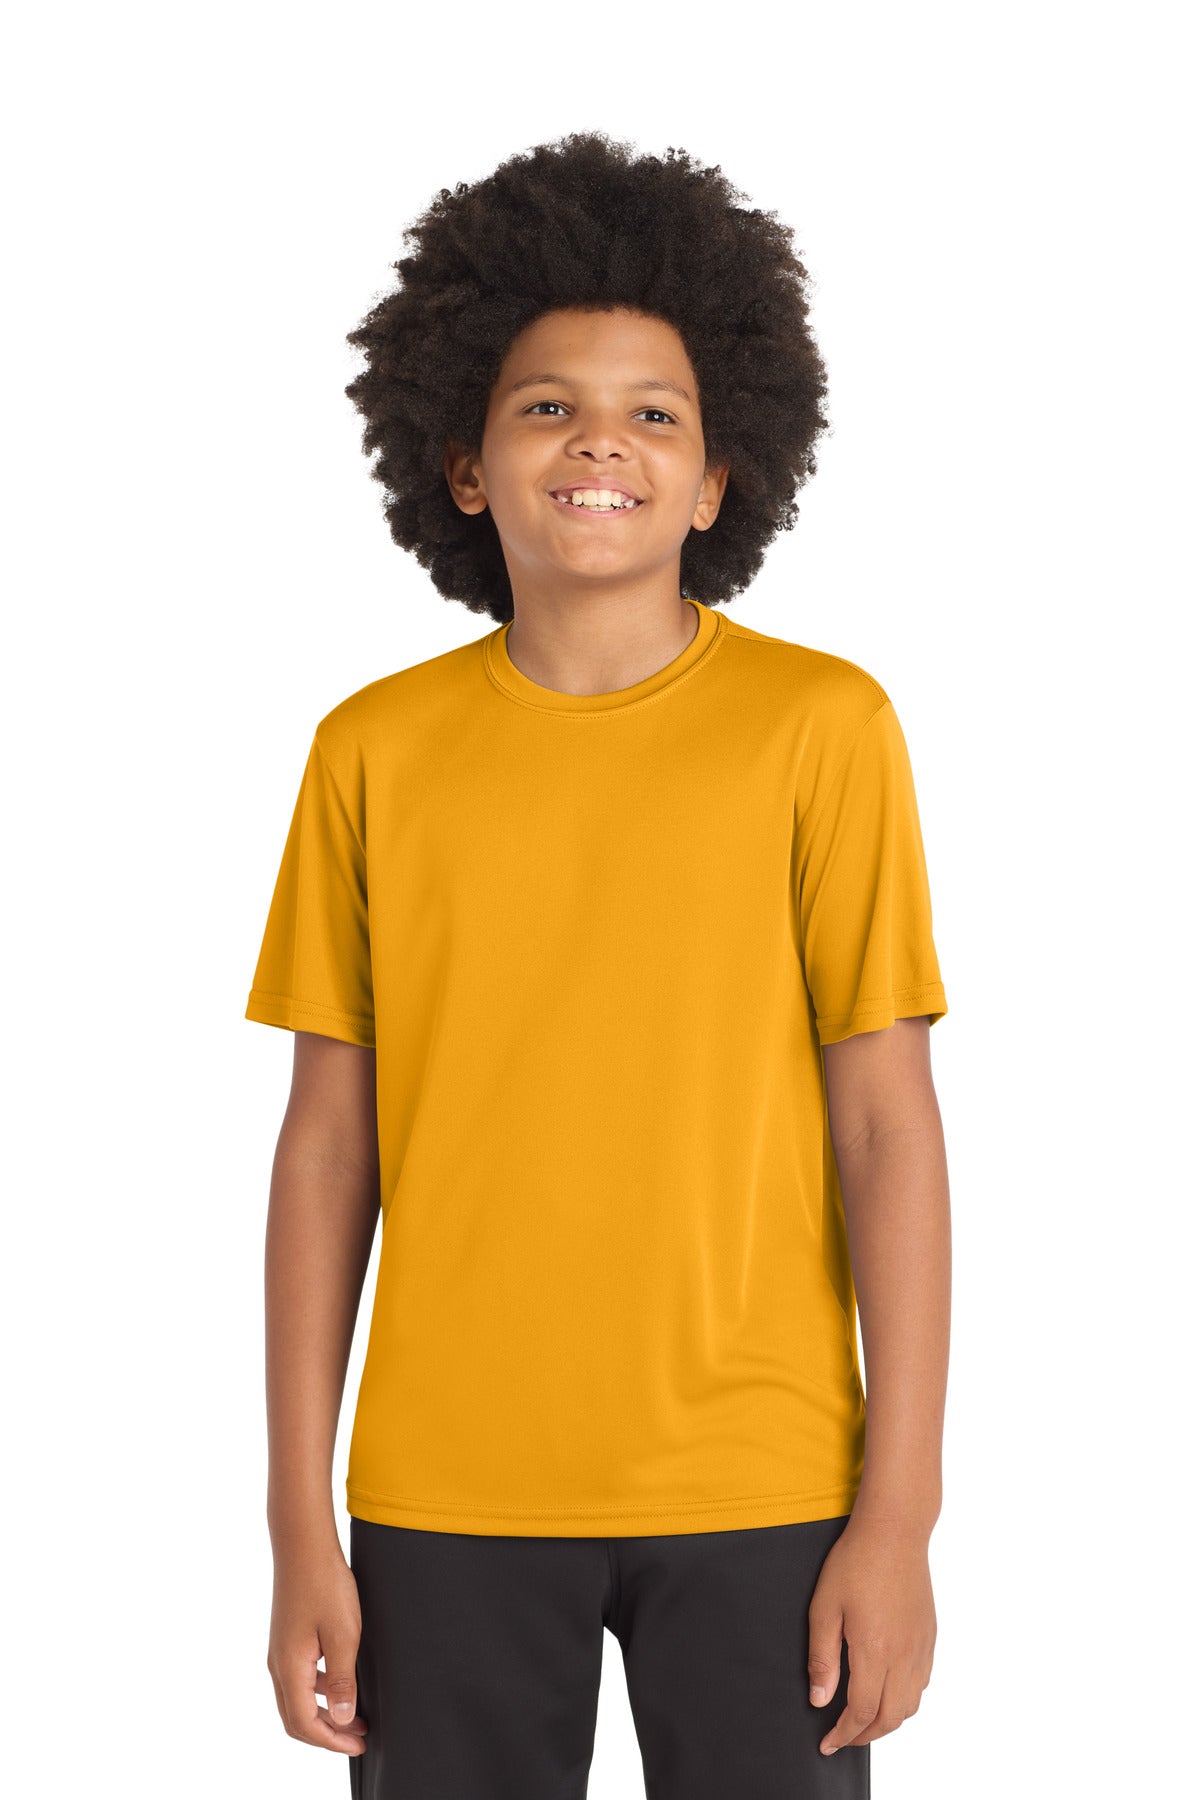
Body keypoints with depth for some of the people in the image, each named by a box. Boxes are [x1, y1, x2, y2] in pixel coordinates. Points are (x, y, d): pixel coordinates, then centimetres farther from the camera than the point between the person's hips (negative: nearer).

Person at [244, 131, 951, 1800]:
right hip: (448, 1500, 1)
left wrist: (899, 1510, -7)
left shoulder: (822, 725, -3)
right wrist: (301, 1529, 2)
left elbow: (886, 1123, -3)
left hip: (758, 1493, -1)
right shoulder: (373, 752, 2)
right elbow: (328, 1141, 4)